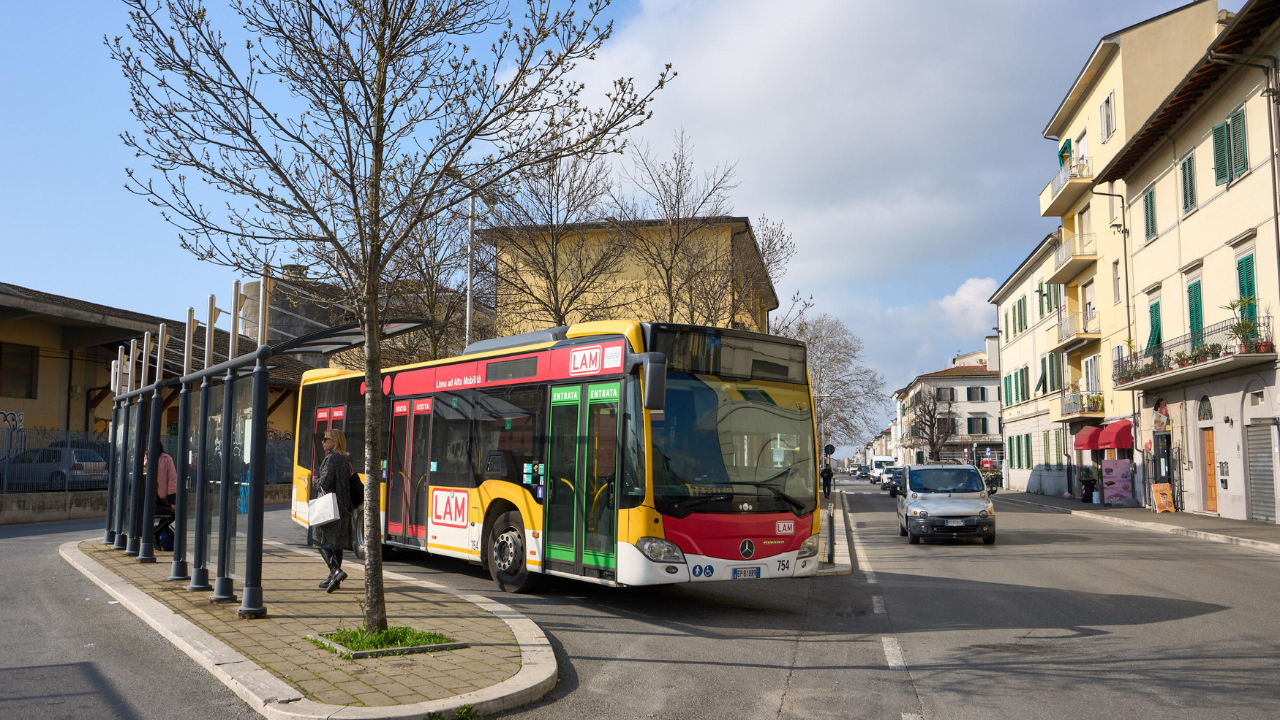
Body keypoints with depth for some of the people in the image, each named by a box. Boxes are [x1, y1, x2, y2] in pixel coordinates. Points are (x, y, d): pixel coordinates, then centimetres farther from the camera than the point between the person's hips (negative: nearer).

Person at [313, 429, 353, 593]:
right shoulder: (345, 459, 12)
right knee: (337, 542, 12)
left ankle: (336, 570, -19)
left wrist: (315, 482, 2)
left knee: (322, 540, -3)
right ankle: (334, 578, 17)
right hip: (342, 506, 8)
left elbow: (324, 482, -20)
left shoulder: (331, 458, -14)